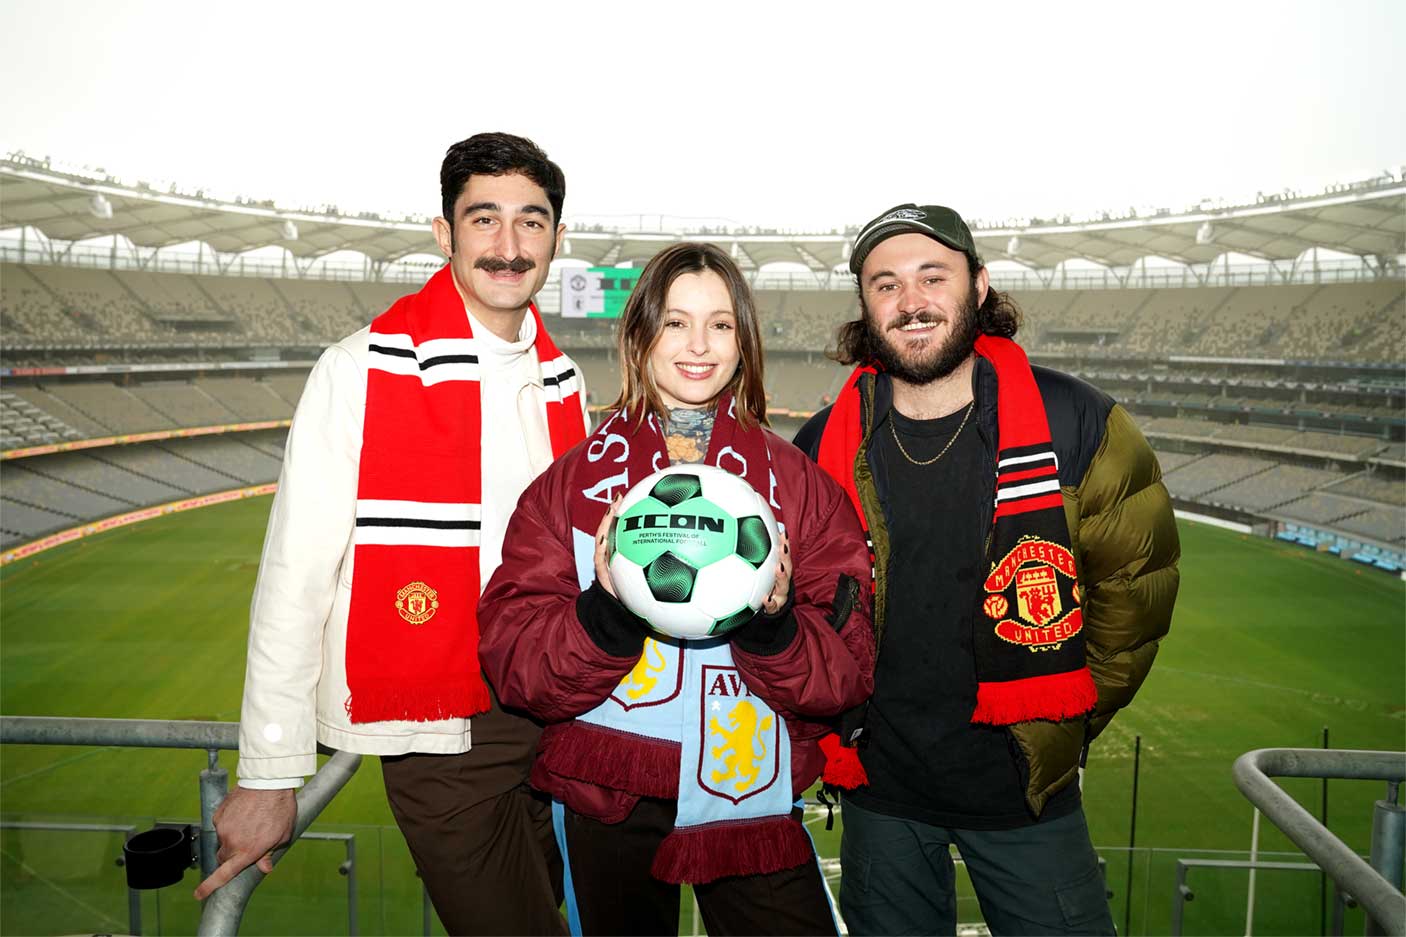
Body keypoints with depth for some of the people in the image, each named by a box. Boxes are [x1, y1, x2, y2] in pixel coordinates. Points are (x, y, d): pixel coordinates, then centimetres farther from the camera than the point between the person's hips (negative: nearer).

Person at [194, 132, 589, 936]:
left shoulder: (563, 382, 5)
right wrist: (270, 774, -11)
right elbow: (295, 576, -13)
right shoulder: (362, 372, -13)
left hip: (555, 718, 6)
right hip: (443, 734, -5)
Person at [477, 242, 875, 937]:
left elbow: (846, 676, -4)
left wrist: (774, 625, -23)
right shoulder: (570, 483, -2)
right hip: (606, 808, 0)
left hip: (754, 799, 1)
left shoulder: (799, 484, 0)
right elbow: (512, 665, -8)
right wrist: (606, 615, -25)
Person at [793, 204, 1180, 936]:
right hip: (879, 796, 2)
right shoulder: (821, 448, -6)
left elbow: (1136, 584, 0)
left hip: (1024, 790, -1)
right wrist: (833, 724, 6)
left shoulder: (1075, 426, -11)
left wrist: (1063, 726, 1)